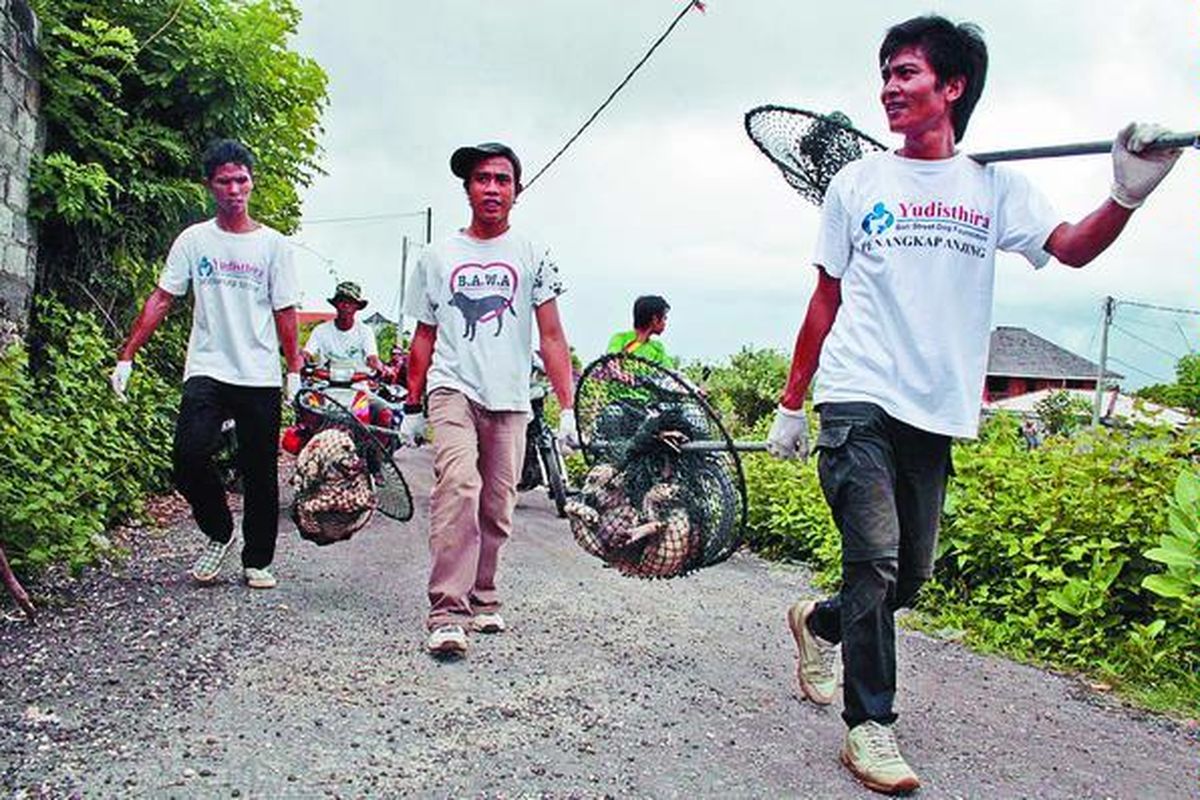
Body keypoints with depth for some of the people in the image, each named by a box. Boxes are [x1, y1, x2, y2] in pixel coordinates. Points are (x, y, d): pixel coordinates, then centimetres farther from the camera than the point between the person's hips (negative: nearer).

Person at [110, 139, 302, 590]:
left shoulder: (273, 244, 6)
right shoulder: (194, 240, 7)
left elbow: (285, 312, 6)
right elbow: (161, 300, 6)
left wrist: (295, 371, -1)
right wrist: (126, 357, 0)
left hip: (260, 376, 0)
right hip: (206, 370, 0)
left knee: (260, 473, 4)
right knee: (188, 456, -17)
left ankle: (258, 560, 20)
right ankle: (218, 532, 9)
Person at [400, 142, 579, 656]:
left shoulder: (532, 256, 9)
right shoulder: (438, 256, 12)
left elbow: (551, 337, 4)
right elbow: (424, 336, 15)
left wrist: (567, 408, -4)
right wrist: (412, 408, 13)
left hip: (509, 400, 1)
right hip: (452, 389, -1)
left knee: (497, 509, 4)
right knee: (459, 485, -22)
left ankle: (482, 601, 21)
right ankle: (446, 614, -24)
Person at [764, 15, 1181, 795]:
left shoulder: (994, 186, 9)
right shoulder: (857, 183, 7)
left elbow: (1073, 247, -7)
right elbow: (826, 300, 10)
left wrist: (1126, 197, -27)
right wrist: (791, 403, 10)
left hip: (937, 414, 2)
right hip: (858, 401, -2)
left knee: (909, 579, 9)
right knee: (875, 560, -13)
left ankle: (818, 621, 37)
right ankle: (869, 724, 1)